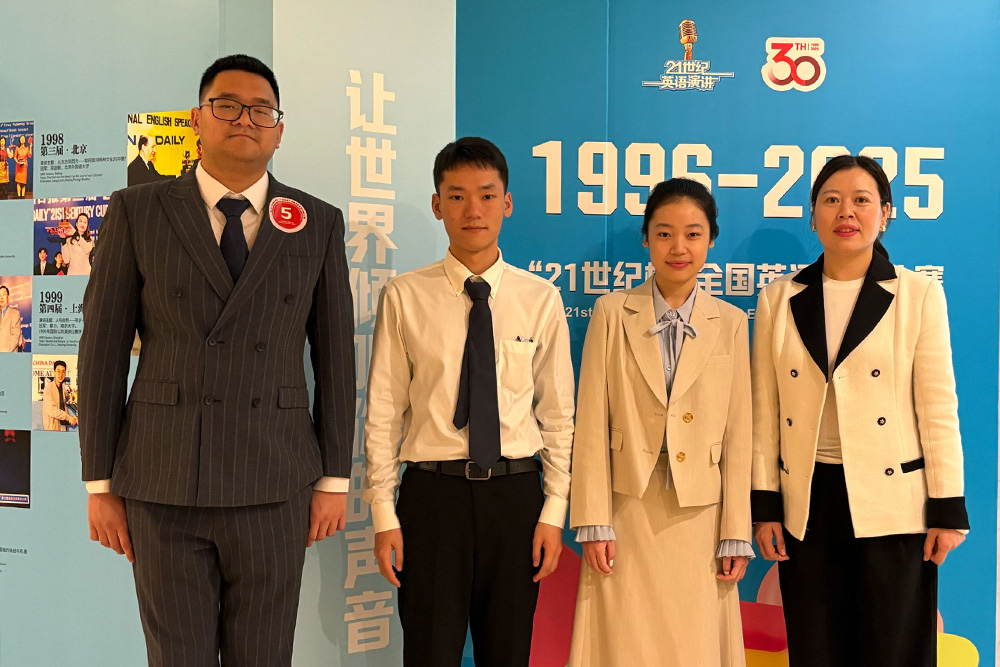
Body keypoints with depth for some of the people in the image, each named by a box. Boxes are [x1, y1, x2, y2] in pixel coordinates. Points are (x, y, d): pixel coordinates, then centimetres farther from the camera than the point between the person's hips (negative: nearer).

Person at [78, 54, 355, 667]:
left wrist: (335, 479, 4)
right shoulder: (137, 213, 2)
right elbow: (103, 350, 2)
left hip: (274, 486, 1)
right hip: (163, 484, 0)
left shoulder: (318, 224, 5)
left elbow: (335, 356, 6)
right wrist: (100, 483, 0)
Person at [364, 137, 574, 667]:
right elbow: (383, 413, 0)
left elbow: (558, 414, 5)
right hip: (433, 490, -1)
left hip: (515, 491, 2)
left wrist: (554, 512, 0)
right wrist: (384, 514, -3)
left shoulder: (540, 299, 3)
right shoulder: (404, 297, -1)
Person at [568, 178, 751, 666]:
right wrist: (593, 522, -7)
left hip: (699, 516, 1)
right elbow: (592, 425, -2)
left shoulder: (730, 324, 5)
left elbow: (738, 435, 3)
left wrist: (735, 533, 0)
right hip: (628, 516, -1)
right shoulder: (611, 313, 1)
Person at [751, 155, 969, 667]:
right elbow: (765, 411, 6)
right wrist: (764, 505, 3)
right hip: (807, 503, 2)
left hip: (893, 502, -2)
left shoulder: (919, 294, 0)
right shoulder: (779, 300, 5)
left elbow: (938, 407, -2)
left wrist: (947, 510, -5)